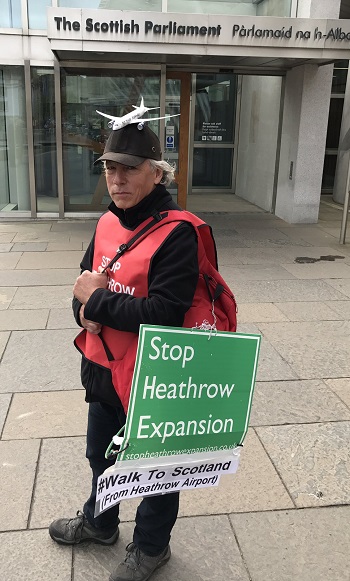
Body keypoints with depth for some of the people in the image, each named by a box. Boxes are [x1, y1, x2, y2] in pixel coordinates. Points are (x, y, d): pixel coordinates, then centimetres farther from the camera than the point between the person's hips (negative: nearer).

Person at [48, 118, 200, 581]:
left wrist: (97, 301, -21)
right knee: (101, 455, 28)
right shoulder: (108, 223, 1)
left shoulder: (177, 233, -23)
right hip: (103, 370, 8)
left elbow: (164, 313, -29)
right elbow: (86, 282, 9)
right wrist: (85, 311, -13)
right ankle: (99, 522, 56)